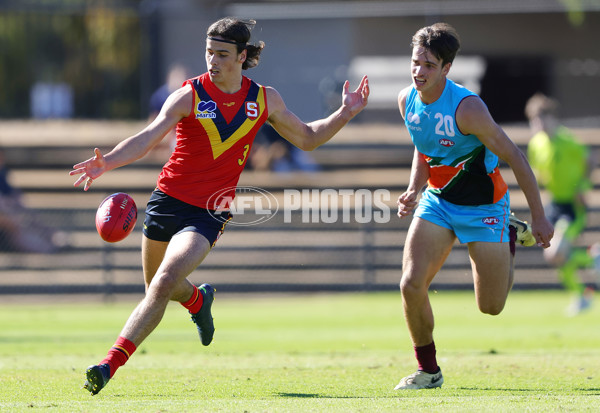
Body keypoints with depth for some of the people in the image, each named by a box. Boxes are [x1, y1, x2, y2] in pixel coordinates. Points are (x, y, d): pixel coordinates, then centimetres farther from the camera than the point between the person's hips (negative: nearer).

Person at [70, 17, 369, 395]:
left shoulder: (265, 100, 2)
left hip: (208, 214, -1)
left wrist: (344, 115, 2)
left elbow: (306, 138, 17)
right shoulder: (190, 95, -8)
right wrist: (107, 162, -38)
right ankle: (199, 300, 56)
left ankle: (110, 365, -20)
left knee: (164, 283, -21)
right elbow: (149, 138, -20)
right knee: (157, 285, 18)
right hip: (168, 201, 1)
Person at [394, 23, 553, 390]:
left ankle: (510, 236, 32)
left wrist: (539, 218, -17)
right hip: (438, 202, 5)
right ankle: (428, 370, 6)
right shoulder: (407, 101, -7)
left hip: (483, 207, -5)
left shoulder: (467, 108, -27)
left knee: (490, 306, 4)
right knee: (412, 284, -13)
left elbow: (515, 158, -20)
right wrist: (414, 191, -3)